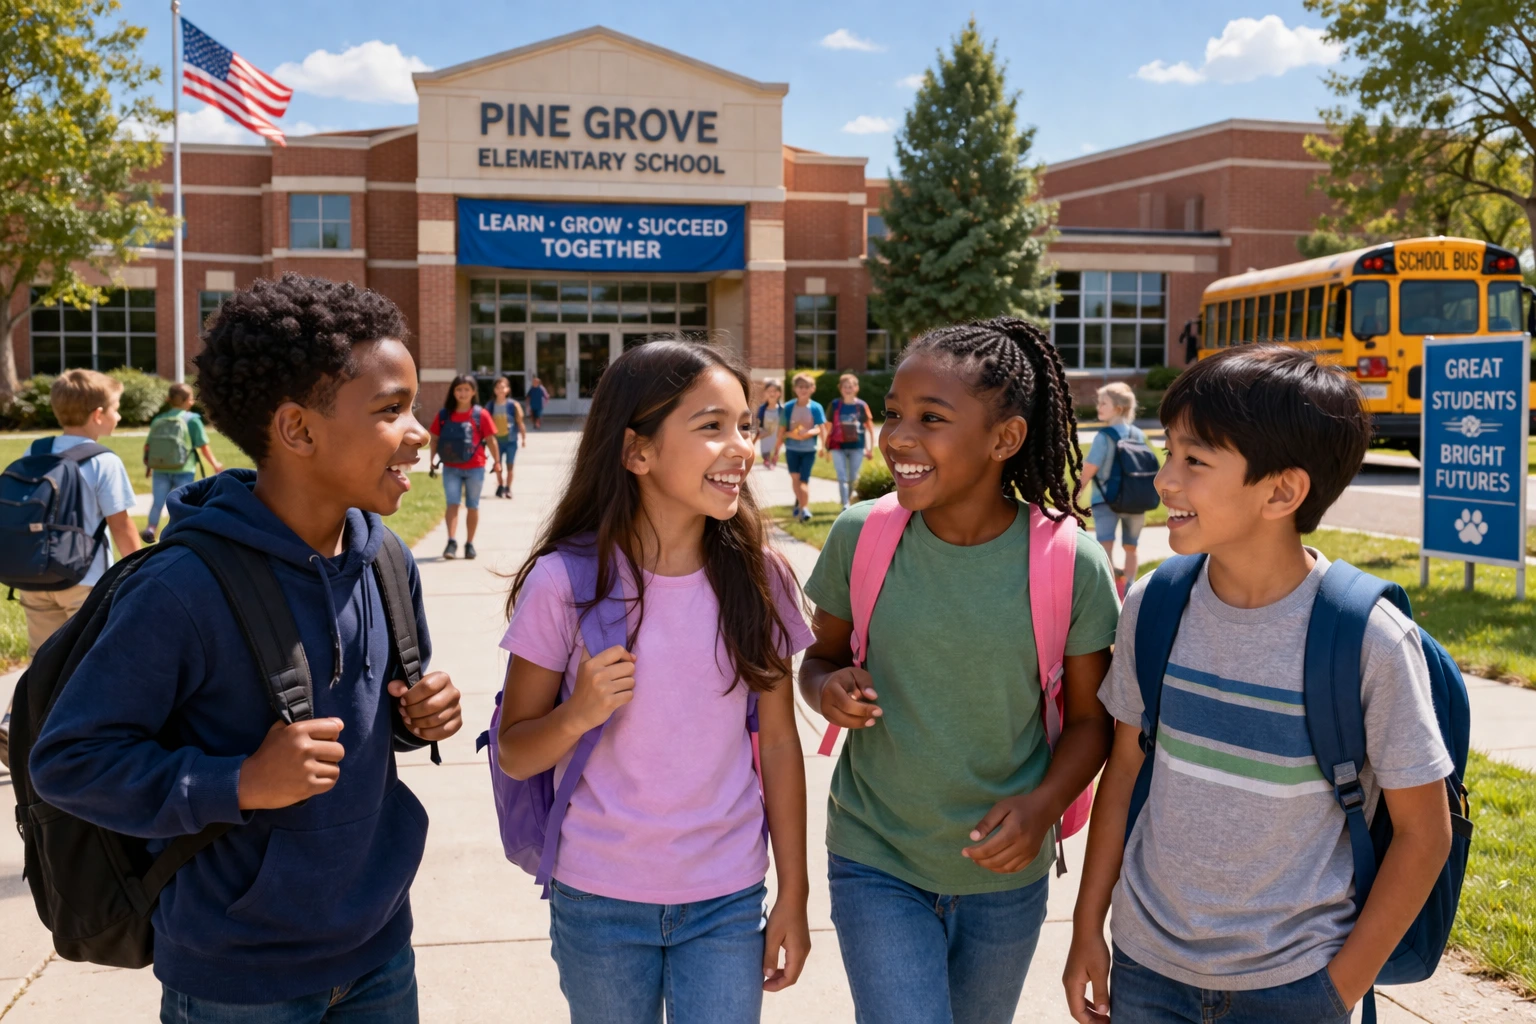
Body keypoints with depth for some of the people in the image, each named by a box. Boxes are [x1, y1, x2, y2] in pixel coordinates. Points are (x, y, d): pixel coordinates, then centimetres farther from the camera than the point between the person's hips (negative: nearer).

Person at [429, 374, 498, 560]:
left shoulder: (481, 415, -3)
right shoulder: (443, 415, 2)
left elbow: (491, 440, -1)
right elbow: (435, 439, 8)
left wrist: (496, 461, -3)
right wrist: (433, 461, 3)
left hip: (475, 468, -1)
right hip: (451, 468, 1)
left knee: (472, 506, 8)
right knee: (452, 503, -7)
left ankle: (470, 543, 17)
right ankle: (452, 542, -10)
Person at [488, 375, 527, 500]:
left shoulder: (514, 405, -8)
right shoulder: (491, 405, -2)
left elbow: (520, 422, -5)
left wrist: (524, 437, -7)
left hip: (510, 440, -2)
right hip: (497, 440, 2)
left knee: (509, 465, 3)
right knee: (498, 465, 10)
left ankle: (508, 488, 15)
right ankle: (500, 486, 26)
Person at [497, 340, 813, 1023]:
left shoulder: (756, 576, -7)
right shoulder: (565, 582, -13)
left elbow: (778, 741, 1)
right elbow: (515, 756, -5)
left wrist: (793, 894, 4)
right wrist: (578, 714, -25)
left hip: (728, 901, 1)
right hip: (599, 902, -1)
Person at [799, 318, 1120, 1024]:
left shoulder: (1070, 566, -15)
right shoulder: (859, 538, -12)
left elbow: (1090, 718, -3)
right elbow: (821, 656, 4)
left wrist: (1044, 803, -20)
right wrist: (827, 689, -18)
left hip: (1005, 870, 1)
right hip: (876, 861, -1)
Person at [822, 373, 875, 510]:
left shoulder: (862, 405, -1)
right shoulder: (835, 405, 0)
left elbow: (870, 427, 4)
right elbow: (828, 427, 5)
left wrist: (870, 447, 1)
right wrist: (828, 447, 4)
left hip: (857, 447, 1)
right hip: (838, 447, 0)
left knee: (853, 478, 10)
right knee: (842, 477, -7)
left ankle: (847, 498, 33)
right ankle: (845, 506, -9)